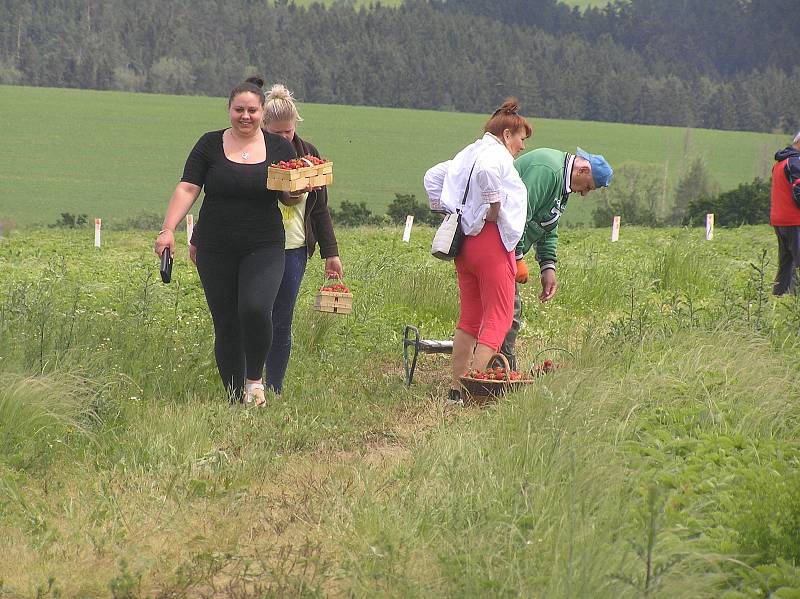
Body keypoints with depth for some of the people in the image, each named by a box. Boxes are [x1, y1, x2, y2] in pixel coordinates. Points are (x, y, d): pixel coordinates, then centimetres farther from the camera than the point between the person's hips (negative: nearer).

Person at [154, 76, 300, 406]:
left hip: (263, 248, -1)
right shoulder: (210, 145, 4)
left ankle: (255, 378, 0)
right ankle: (235, 397, 14)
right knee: (225, 323, 2)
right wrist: (168, 229, -15)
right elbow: (187, 189, -2)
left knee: (255, 308, -23)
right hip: (216, 250, 1)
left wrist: (298, 189, -13)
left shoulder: (279, 148, 6)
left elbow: (291, 199, 11)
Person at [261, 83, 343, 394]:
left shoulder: (308, 154, 8)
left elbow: (320, 208, 13)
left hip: (294, 251, 3)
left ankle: (274, 391, 11)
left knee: (282, 324, 5)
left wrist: (330, 252, 11)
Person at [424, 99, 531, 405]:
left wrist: (443, 209, 21)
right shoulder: (498, 155, -8)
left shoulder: (467, 154, 19)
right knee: (498, 318, -4)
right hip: (491, 240, -9)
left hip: (464, 240, 9)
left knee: (469, 318, 14)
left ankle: (455, 389, 13)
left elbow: (432, 176, 24)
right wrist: (493, 210, -22)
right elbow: (486, 172, -32)